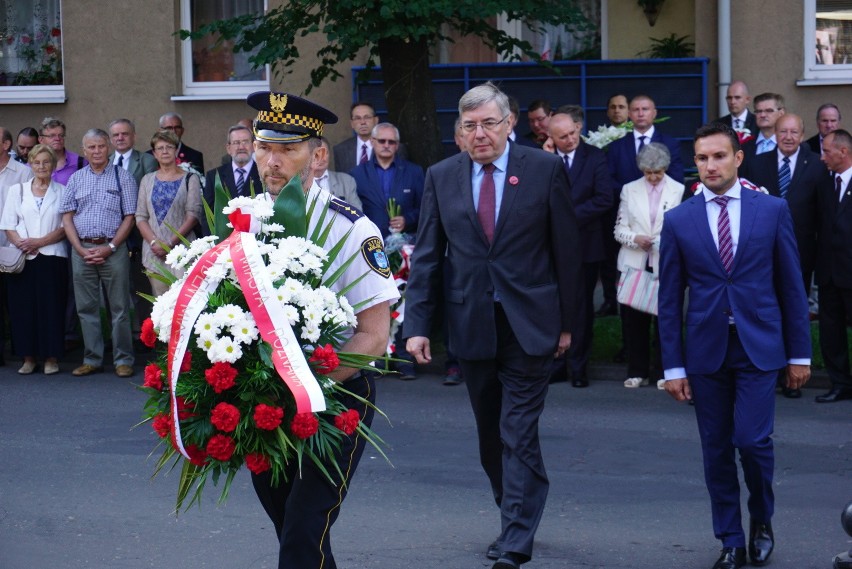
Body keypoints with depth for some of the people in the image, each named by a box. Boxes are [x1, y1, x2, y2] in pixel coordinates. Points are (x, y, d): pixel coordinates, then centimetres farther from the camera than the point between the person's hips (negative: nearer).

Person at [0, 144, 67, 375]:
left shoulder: (62, 192, 8)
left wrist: (39, 242, -12)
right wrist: (22, 244, -12)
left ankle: (51, 357, 4)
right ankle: (28, 357, 7)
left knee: (51, 307, -2)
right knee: (23, 307, -1)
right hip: (23, 259, 1)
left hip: (52, 258, -1)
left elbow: (65, 227, 0)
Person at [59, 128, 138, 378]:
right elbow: (67, 217, 8)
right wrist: (81, 249, -4)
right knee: (86, 308, 6)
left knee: (119, 308, -1)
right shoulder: (76, 179, 11)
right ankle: (92, 360, 14)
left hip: (113, 249, -3)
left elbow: (129, 217, -1)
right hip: (81, 250, 3)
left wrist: (109, 248, -10)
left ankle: (123, 360, 6)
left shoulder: (123, 177, 4)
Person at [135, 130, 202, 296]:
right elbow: (140, 216, 10)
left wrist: (171, 243, -12)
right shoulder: (148, 180, 15)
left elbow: (193, 215, -3)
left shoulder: (190, 179, 5)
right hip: (154, 252, 3)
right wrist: (154, 242, -7)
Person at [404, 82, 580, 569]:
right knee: (492, 437, 12)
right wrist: (418, 324, -1)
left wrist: (567, 321, 0)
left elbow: (567, 249, 0)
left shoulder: (545, 169, -2)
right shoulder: (442, 177, 5)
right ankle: (515, 523, 28)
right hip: (471, 324, 3)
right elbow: (427, 256, 6)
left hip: (529, 323, -3)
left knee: (519, 435, -7)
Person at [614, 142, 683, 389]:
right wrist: (635, 238, -11)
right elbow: (619, 228, 8)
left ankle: (662, 372, 12)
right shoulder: (629, 190, 10)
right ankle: (637, 372, 12)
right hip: (635, 264, 2)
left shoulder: (678, 191, 3)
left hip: (665, 264, -2)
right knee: (634, 320, 3)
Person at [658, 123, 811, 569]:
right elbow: (670, 299, 3)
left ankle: (762, 520, 17)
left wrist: (799, 352, 3)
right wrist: (673, 365, 1)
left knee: (753, 440, -10)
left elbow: (791, 285, 4)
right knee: (717, 449, 6)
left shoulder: (773, 210, 0)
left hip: (758, 347, -1)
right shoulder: (678, 221, 2)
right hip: (706, 349, 1)